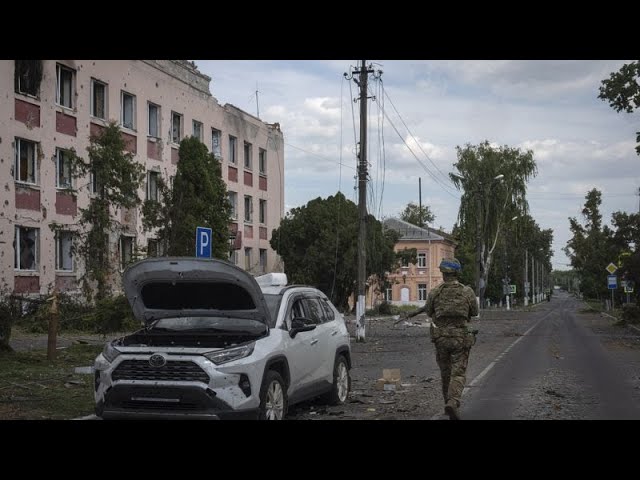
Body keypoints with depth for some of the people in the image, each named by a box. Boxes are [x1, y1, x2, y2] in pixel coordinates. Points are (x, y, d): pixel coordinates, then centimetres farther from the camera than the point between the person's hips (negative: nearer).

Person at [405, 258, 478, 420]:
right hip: (460, 338, -2)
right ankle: (452, 404, -25)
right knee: (458, 375, -3)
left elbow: (429, 311, 14)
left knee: (446, 372, 20)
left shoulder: (434, 293, -4)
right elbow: (474, 312, 10)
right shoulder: (467, 292, -6)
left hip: (441, 338, 2)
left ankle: (449, 403, 31)